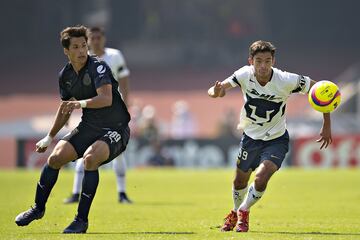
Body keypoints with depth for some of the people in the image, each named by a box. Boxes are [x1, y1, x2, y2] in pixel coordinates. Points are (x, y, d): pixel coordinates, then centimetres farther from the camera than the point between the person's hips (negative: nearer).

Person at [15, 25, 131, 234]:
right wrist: (50, 137, 26)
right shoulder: (65, 75, 5)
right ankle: (38, 208, 14)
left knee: (90, 158, -32)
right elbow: (66, 108, 21)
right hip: (89, 127, 7)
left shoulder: (98, 67, -17)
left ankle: (82, 220, -21)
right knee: (56, 157, -10)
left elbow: (106, 98, -33)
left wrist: (81, 103, -49)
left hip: (115, 129, -7)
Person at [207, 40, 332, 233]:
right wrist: (216, 92, -48)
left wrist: (327, 125, -17)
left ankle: (243, 212, 4)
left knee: (261, 178, -24)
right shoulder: (245, 75, -20)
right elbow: (214, 90, -22)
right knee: (240, 182, 14)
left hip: (276, 139, -3)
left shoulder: (286, 80, -25)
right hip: (250, 137, 3)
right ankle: (235, 213, 46)